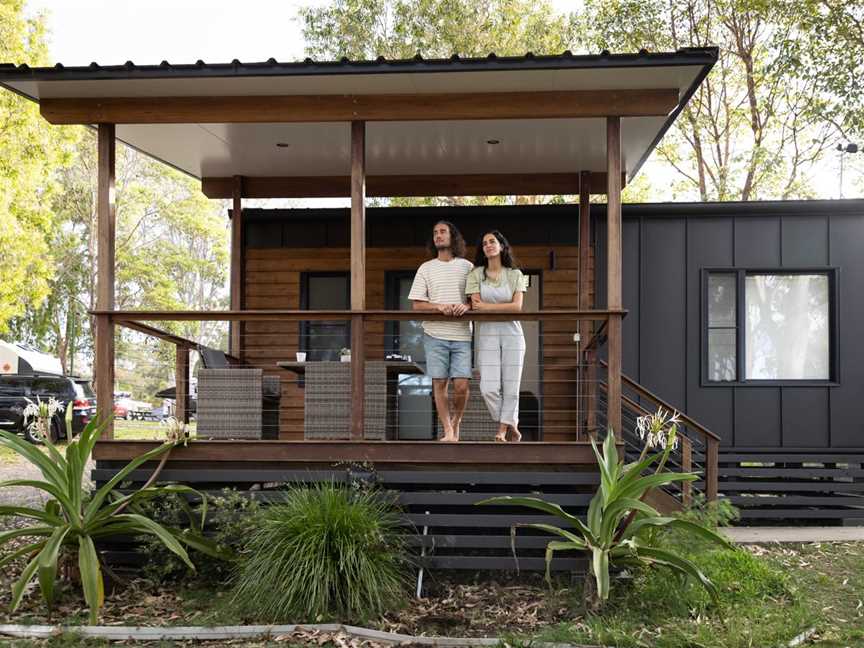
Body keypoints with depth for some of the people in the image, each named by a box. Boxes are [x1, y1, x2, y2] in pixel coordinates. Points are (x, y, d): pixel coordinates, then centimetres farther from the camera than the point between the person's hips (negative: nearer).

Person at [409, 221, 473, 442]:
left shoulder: (467, 266, 10)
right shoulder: (425, 268, 11)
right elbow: (416, 304, 5)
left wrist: (466, 306, -13)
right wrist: (439, 307, -13)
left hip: (462, 335, 0)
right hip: (435, 334, 1)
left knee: (461, 385, -7)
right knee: (439, 383, -2)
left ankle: (455, 423, 18)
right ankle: (448, 432, 5)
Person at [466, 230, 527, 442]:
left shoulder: (515, 274, 5)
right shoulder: (476, 274, 5)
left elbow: (517, 306, -6)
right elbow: (476, 306, -4)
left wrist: (487, 307, -8)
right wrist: (504, 307, -7)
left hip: (512, 333, 0)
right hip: (487, 335, 0)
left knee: (510, 387, -2)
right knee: (489, 388, -9)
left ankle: (502, 429, 15)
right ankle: (511, 424, 15)